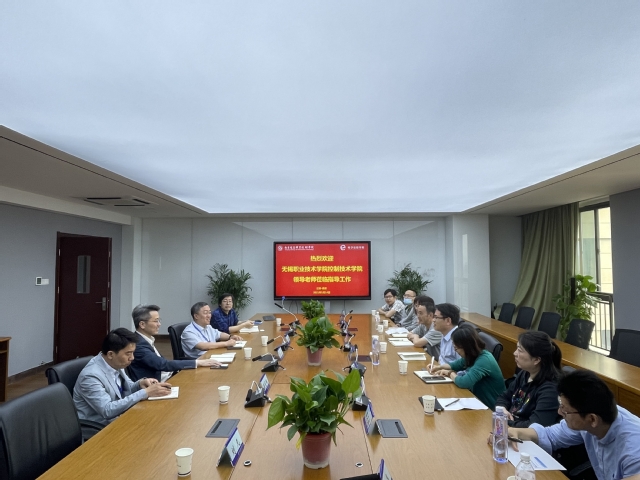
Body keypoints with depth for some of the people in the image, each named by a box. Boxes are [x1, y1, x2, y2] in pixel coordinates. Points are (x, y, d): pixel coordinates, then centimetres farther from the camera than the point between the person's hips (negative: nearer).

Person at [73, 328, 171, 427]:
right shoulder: (91, 376, -24)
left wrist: (140, 384, -11)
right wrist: (146, 392, -30)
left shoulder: (115, 364, -3)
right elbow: (107, 410, -29)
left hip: (117, 418, 7)